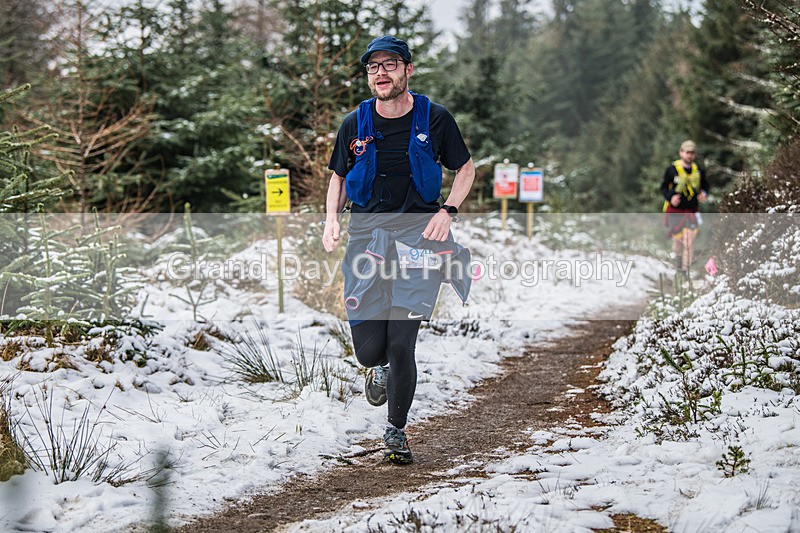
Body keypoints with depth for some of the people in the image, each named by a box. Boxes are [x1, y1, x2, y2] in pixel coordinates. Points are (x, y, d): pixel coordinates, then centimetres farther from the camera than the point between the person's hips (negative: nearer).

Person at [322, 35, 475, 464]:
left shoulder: (435, 119, -1)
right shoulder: (354, 124, 5)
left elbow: (465, 169, 11)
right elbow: (338, 177, 19)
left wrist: (447, 211, -6)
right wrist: (332, 218, 0)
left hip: (417, 236, -2)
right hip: (366, 234, 2)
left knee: (401, 343, -11)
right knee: (368, 349, -4)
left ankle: (396, 429, 10)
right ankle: (380, 368, 36)